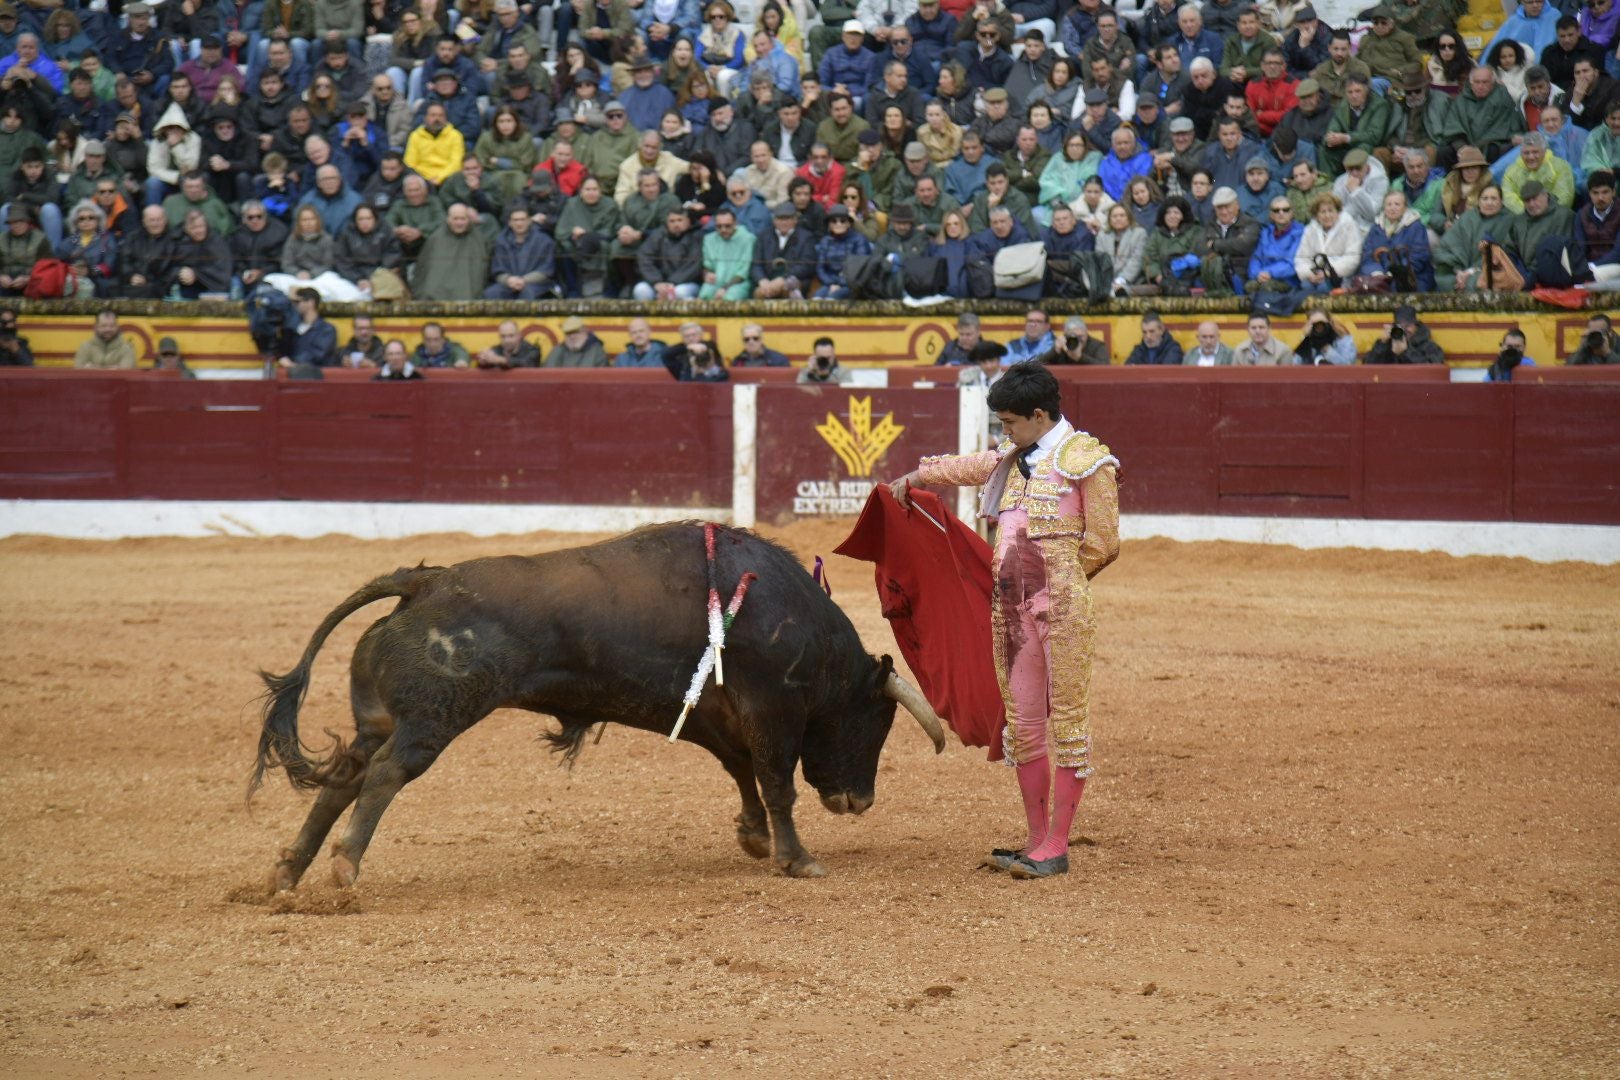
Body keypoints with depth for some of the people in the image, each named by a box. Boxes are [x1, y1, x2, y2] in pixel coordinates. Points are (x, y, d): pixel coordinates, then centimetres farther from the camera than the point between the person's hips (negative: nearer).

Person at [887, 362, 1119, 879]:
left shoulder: (1085, 459, -6)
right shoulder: (1012, 458, 16)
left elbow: (1102, 544, -5)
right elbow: (967, 468, 35)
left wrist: (1057, 581, 3)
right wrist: (915, 477, 47)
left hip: (1061, 605, -8)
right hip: (1010, 604, 8)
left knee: (1067, 717, -4)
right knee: (1022, 722, 8)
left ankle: (1056, 846, -3)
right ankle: (1036, 840, 16)